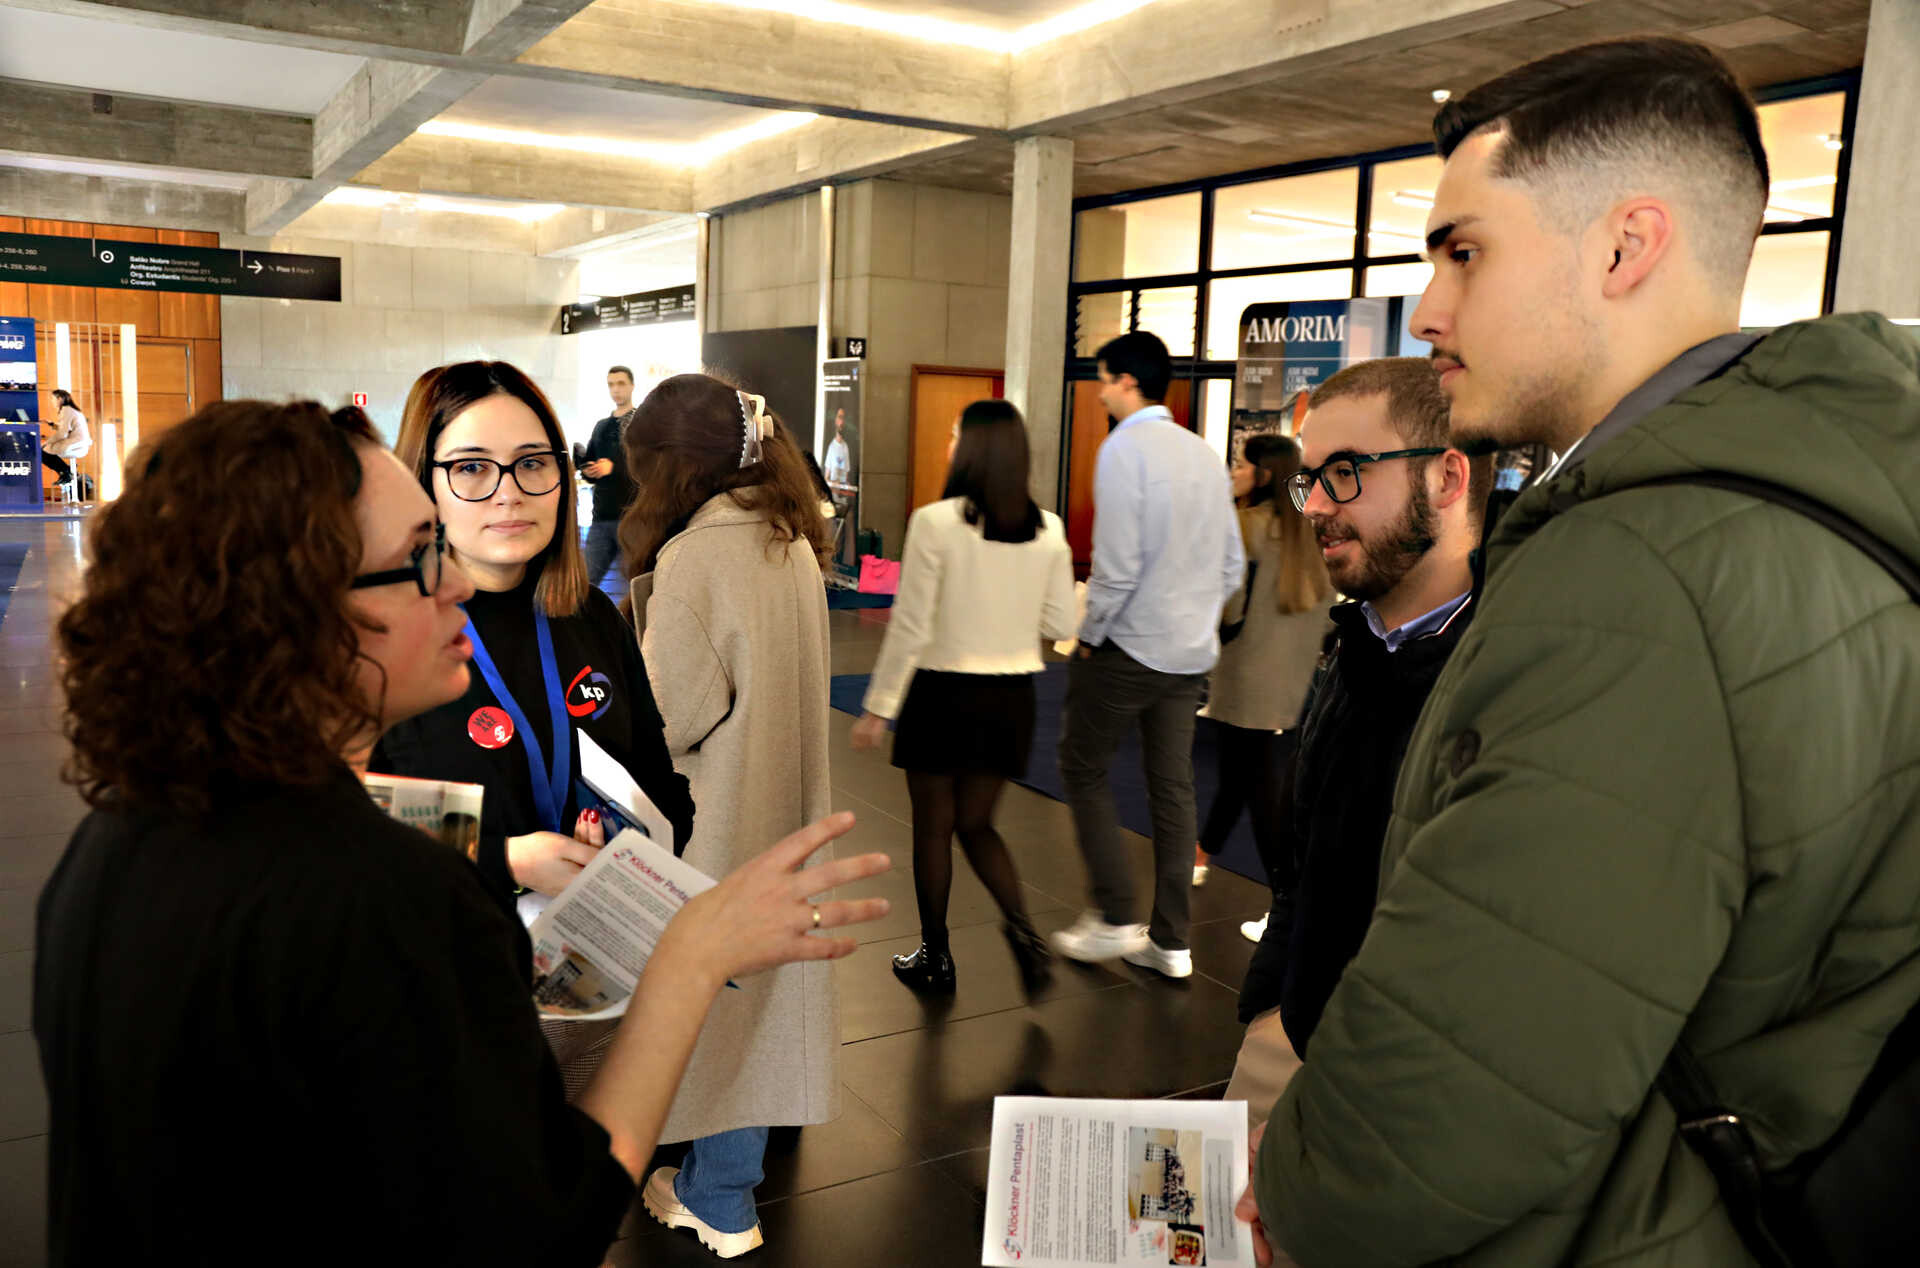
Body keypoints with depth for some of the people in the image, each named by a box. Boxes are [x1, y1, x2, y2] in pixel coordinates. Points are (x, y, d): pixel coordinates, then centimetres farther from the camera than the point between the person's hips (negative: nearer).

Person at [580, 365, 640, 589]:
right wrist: (587, 471, -1)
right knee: (586, 583, 2)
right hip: (602, 516, 6)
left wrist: (613, 467, -19)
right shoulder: (601, 426, 20)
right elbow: (589, 464, 23)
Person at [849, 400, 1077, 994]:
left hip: (942, 694, -4)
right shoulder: (1048, 530, -1)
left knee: (933, 827, 13)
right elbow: (1061, 625, 3)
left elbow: (909, 627, -14)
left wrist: (878, 707, -6)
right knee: (977, 823, 20)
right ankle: (1021, 927, -1)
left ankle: (936, 959, 25)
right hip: (1009, 698, 4)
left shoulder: (935, 522, -15)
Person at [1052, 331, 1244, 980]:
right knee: (1173, 787, 12)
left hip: (1130, 646, -7)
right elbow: (1233, 564, 12)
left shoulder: (1124, 448, -14)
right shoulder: (1204, 452, 9)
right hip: (1192, 652, 7)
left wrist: (1090, 635, -8)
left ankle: (1115, 919, 10)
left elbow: (1118, 564, -20)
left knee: (1084, 770, 10)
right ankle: (1170, 941, 18)